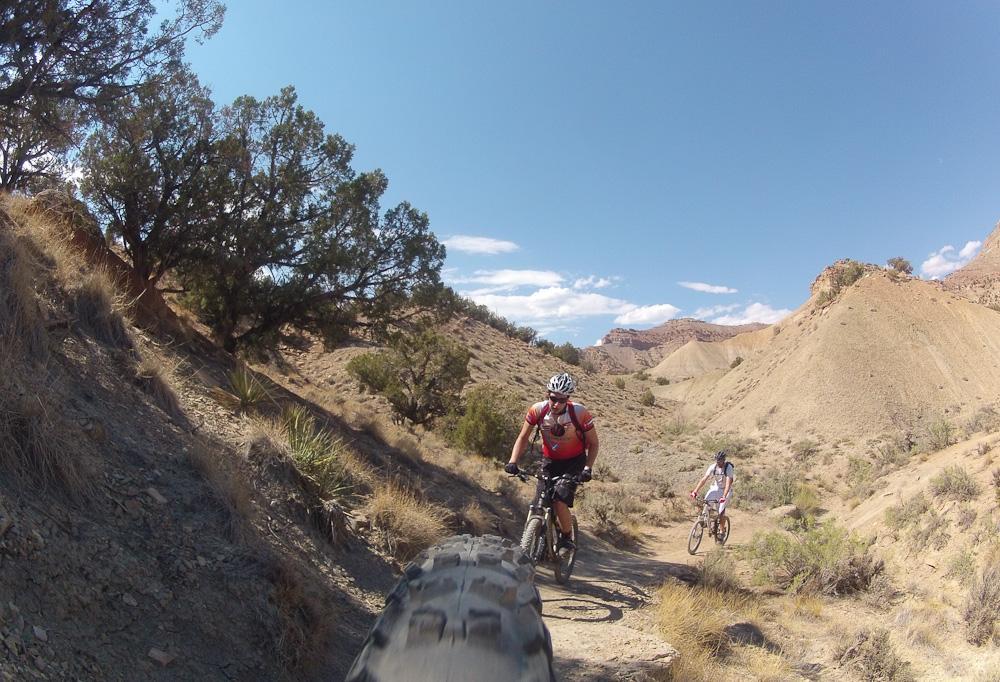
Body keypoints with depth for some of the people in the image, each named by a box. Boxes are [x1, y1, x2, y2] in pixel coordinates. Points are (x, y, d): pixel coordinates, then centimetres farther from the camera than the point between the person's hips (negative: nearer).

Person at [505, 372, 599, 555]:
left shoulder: (580, 413, -23)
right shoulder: (537, 410, -18)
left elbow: (594, 443, -11)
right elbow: (523, 437, -8)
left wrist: (588, 468, -24)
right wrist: (513, 462, -21)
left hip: (574, 461, -3)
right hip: (549, 461, 3)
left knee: (560, 502, -20)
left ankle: (567, 539, 5)